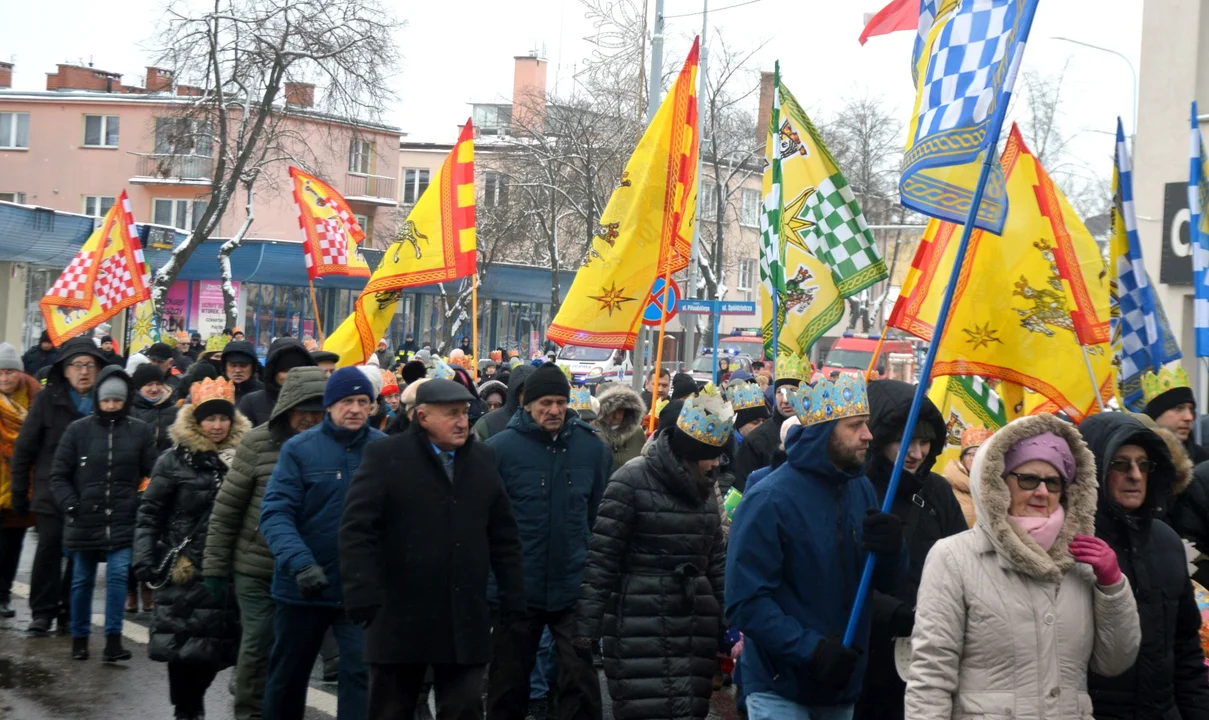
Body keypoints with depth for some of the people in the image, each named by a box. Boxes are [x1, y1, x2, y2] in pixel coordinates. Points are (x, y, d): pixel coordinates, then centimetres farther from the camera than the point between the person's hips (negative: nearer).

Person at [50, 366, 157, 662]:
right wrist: (71, 505, -7)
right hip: (84, 521, 1)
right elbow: (58, 475, 3)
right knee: (82, 580, 12)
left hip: (124, 521, -1)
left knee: (118, 575, -12)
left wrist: (142, 505, -6)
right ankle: (79, 637, 26)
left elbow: (152, 473, 4)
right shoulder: (78, 429, -2)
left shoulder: (140, 431, -1)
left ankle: (113, 639, -5)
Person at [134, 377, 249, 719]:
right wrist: (145, 560, -7)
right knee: (183, 643, -5)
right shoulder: (174, 461, 0)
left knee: (216, 645, 5)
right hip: (184, 571, -2)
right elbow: (150, 514, 1)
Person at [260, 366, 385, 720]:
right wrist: (300, 562, -27)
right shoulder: (299, 448, -6)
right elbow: (275, 512, -12)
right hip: (302, 586, 0)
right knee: (287, 675, 17)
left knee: (363, 674, -6)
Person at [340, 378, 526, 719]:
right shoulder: (384, 456, -4)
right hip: (400, 618, -3)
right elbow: (356, 530, -11)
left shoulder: (483, 458, 10)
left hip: (465, 621, 3)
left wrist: (514, 600, 7)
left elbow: (504, 535, 12)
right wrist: (364, 599, -19)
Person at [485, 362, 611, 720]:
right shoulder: (500, 448, -9)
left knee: (581, 680, 3)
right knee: (509, 681, 13)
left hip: (575, 590, 1)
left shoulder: (592, 447, -1)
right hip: (518, 590, -1)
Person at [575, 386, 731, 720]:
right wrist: (586, 626, -9)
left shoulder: (706, 486, 12)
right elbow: (601, 559, -8)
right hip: (640, 632, -6)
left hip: (695, 632, 6)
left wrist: (729, 622, 12)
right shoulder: (632, 480, -8)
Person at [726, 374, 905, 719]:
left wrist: (891, 550, -14)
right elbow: (745, 602, -20)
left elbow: (885, 582, 7)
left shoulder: (861, 488, 3)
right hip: (780, 689, -6)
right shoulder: (768, 500, -17)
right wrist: (811, 649, -27)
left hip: (843, 685, 7)